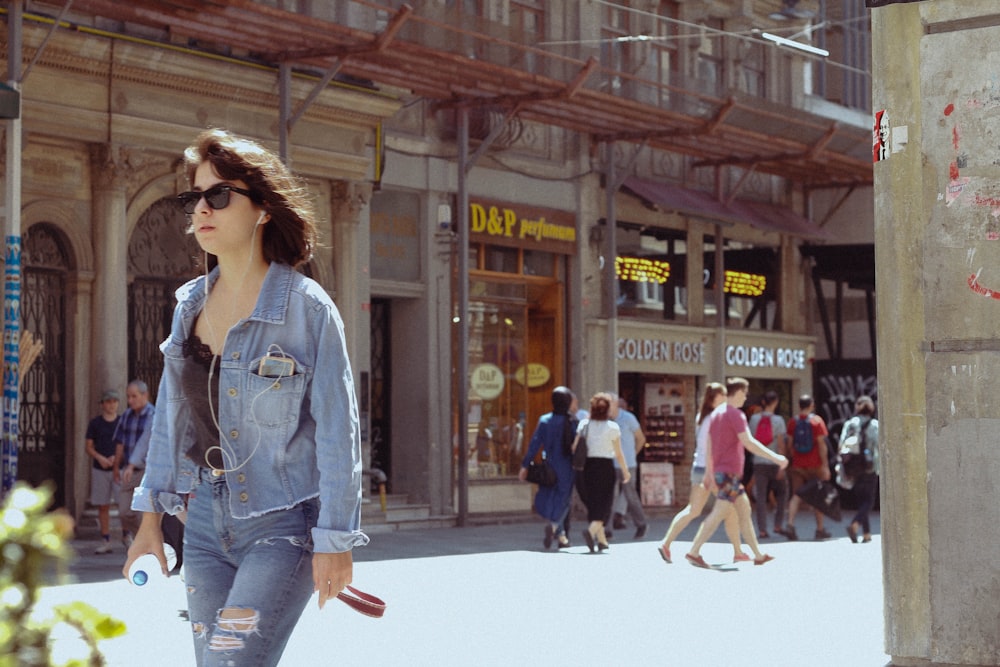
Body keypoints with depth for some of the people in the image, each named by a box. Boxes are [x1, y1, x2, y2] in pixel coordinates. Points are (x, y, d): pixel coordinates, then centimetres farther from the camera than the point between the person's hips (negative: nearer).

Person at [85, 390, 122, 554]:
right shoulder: (95, 423, 6)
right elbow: (88, 446, 7)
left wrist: (116, 458, -10)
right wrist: (100, 458, -11)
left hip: (118, 468, -1)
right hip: (100, 469, 1)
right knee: (103, 506, 3)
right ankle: (105, 542, 7)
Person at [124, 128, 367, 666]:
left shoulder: (306, 307, -12)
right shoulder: (190, 304, 6)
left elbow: (337, 430, -11)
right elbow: (172, 414, 14)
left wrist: (335, 541, -12)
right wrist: (151, 513, 12)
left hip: (283, 522, -6)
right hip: (205, 518, 6)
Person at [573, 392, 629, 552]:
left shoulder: (584, 424, 2)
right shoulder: (612, 427, -5)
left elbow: (575, 447, -5)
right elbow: (618, 454, -2)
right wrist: (625, 471, 9)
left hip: (587, 467, 3)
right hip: (605, 467, -3)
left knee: (593, 504, 15)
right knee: (603, 505, 1)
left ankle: (602, 540, 19)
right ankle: (591, 531, -24)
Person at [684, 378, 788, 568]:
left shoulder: (715, 414, 15)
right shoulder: (735, 414, -13)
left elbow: (709, 444, 19)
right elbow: (749, 443, -22)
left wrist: (710, 469, 26)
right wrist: (775, 458, -20)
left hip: (720, 471, 10)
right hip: (730, 472, -10)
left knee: (744, 509, 12)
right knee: (719, 513, -10)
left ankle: (758, 555, 15)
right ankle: (694, 552, -12)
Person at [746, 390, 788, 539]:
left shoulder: (754, 419, 2)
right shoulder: (778, 420, -7)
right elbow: (780, 444, -11)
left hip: (759, 462, 2)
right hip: (774, 462, -2)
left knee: (761, 497, 2)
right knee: (781, 492, 17)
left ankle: (762, 530, -3)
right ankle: (778, 525, 12)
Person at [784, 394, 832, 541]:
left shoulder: (792, 421, 3)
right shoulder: (817, 421, -6)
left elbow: (788, 444, 4)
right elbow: (821, 444, -10)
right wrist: (825, 466, -9)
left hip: (797, 465, 2)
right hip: (814, 465, -2)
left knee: (796, 496, 3)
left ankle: (790, 524, -17)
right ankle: (820, 530, 15)